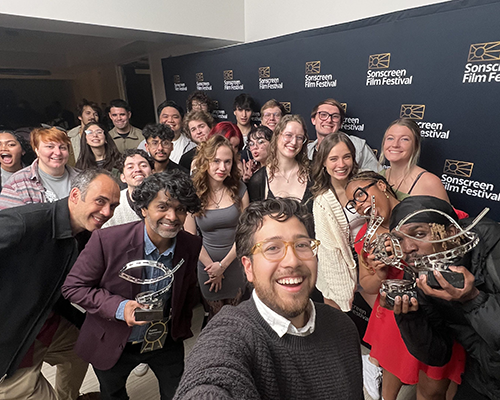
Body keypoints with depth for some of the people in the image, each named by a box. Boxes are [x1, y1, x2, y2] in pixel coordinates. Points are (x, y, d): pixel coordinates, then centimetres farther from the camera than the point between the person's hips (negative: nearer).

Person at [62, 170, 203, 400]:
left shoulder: (192, 245, -17)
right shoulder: (106, 240, -28)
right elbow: (73, 287, -17)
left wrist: (182, 327, 8)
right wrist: (119, 307, -30)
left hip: (167, 343, 2)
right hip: (111, 344, -1)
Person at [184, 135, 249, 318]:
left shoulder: (239, 189, -8)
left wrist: (223, 264, -11)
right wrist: (211, 266, -6)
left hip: (236, 262, 1)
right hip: (207, 263, -1)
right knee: (215, 315, 20)